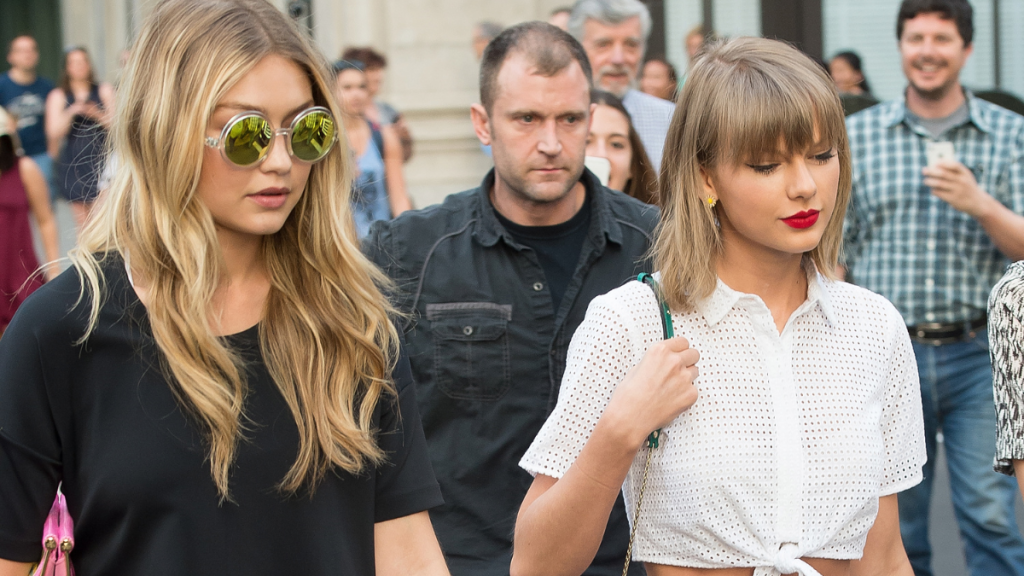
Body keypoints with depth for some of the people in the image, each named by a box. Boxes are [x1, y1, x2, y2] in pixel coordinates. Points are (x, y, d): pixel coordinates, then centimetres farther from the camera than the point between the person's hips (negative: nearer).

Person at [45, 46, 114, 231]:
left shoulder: (104, 90, 7)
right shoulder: (58, 96, 8)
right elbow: (54, 132, 0)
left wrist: (97, 114, -17)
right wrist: (71, 113, -16)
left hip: (100, 160, -1)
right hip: (73, 164, 1)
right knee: (83, 223, 2)